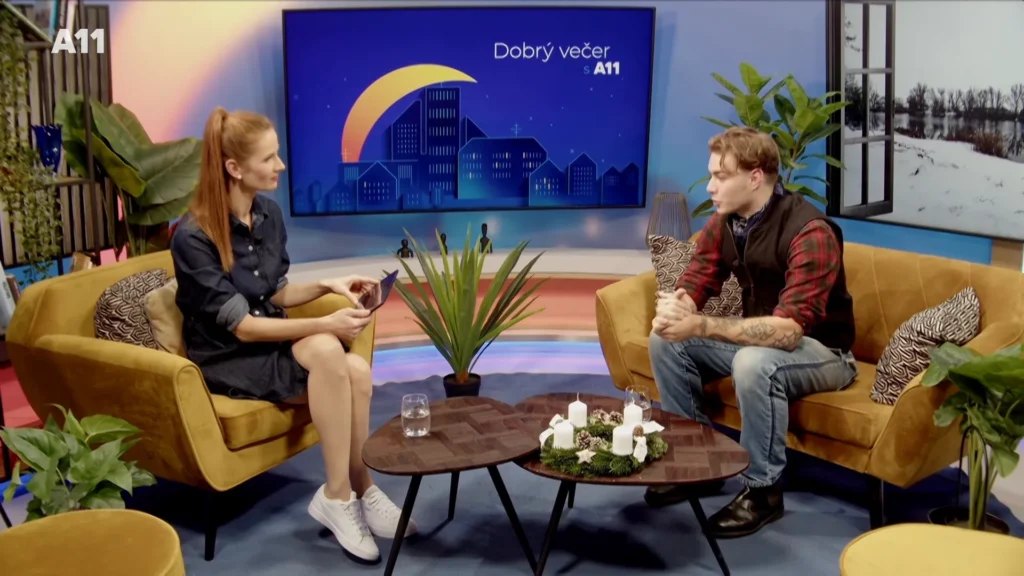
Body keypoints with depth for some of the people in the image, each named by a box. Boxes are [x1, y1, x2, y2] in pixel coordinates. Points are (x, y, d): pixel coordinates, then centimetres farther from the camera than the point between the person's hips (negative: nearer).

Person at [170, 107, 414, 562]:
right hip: (227, 359, -6)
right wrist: (324, 325, -30)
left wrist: (328, 285, -6)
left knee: (357, 370, -26)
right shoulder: (193, 236, -19)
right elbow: (240, 326, -22)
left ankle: (348, 493, -10)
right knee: (325, 350, -34)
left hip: (272, 344, 6)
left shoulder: (269, 214, 2)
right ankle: (343, 493, -21)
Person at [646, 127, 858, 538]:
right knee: (665, 340, -9)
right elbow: (691, 289, -5)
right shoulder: (723, 223, -5)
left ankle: (763, 489, -16)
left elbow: (788, 330, -37)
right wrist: (673, 310, -31)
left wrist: (701, 326, -43)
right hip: (759, 338, 7)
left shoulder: (809, 231, -28)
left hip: (821, 350, -7)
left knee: (754, 362, -37)